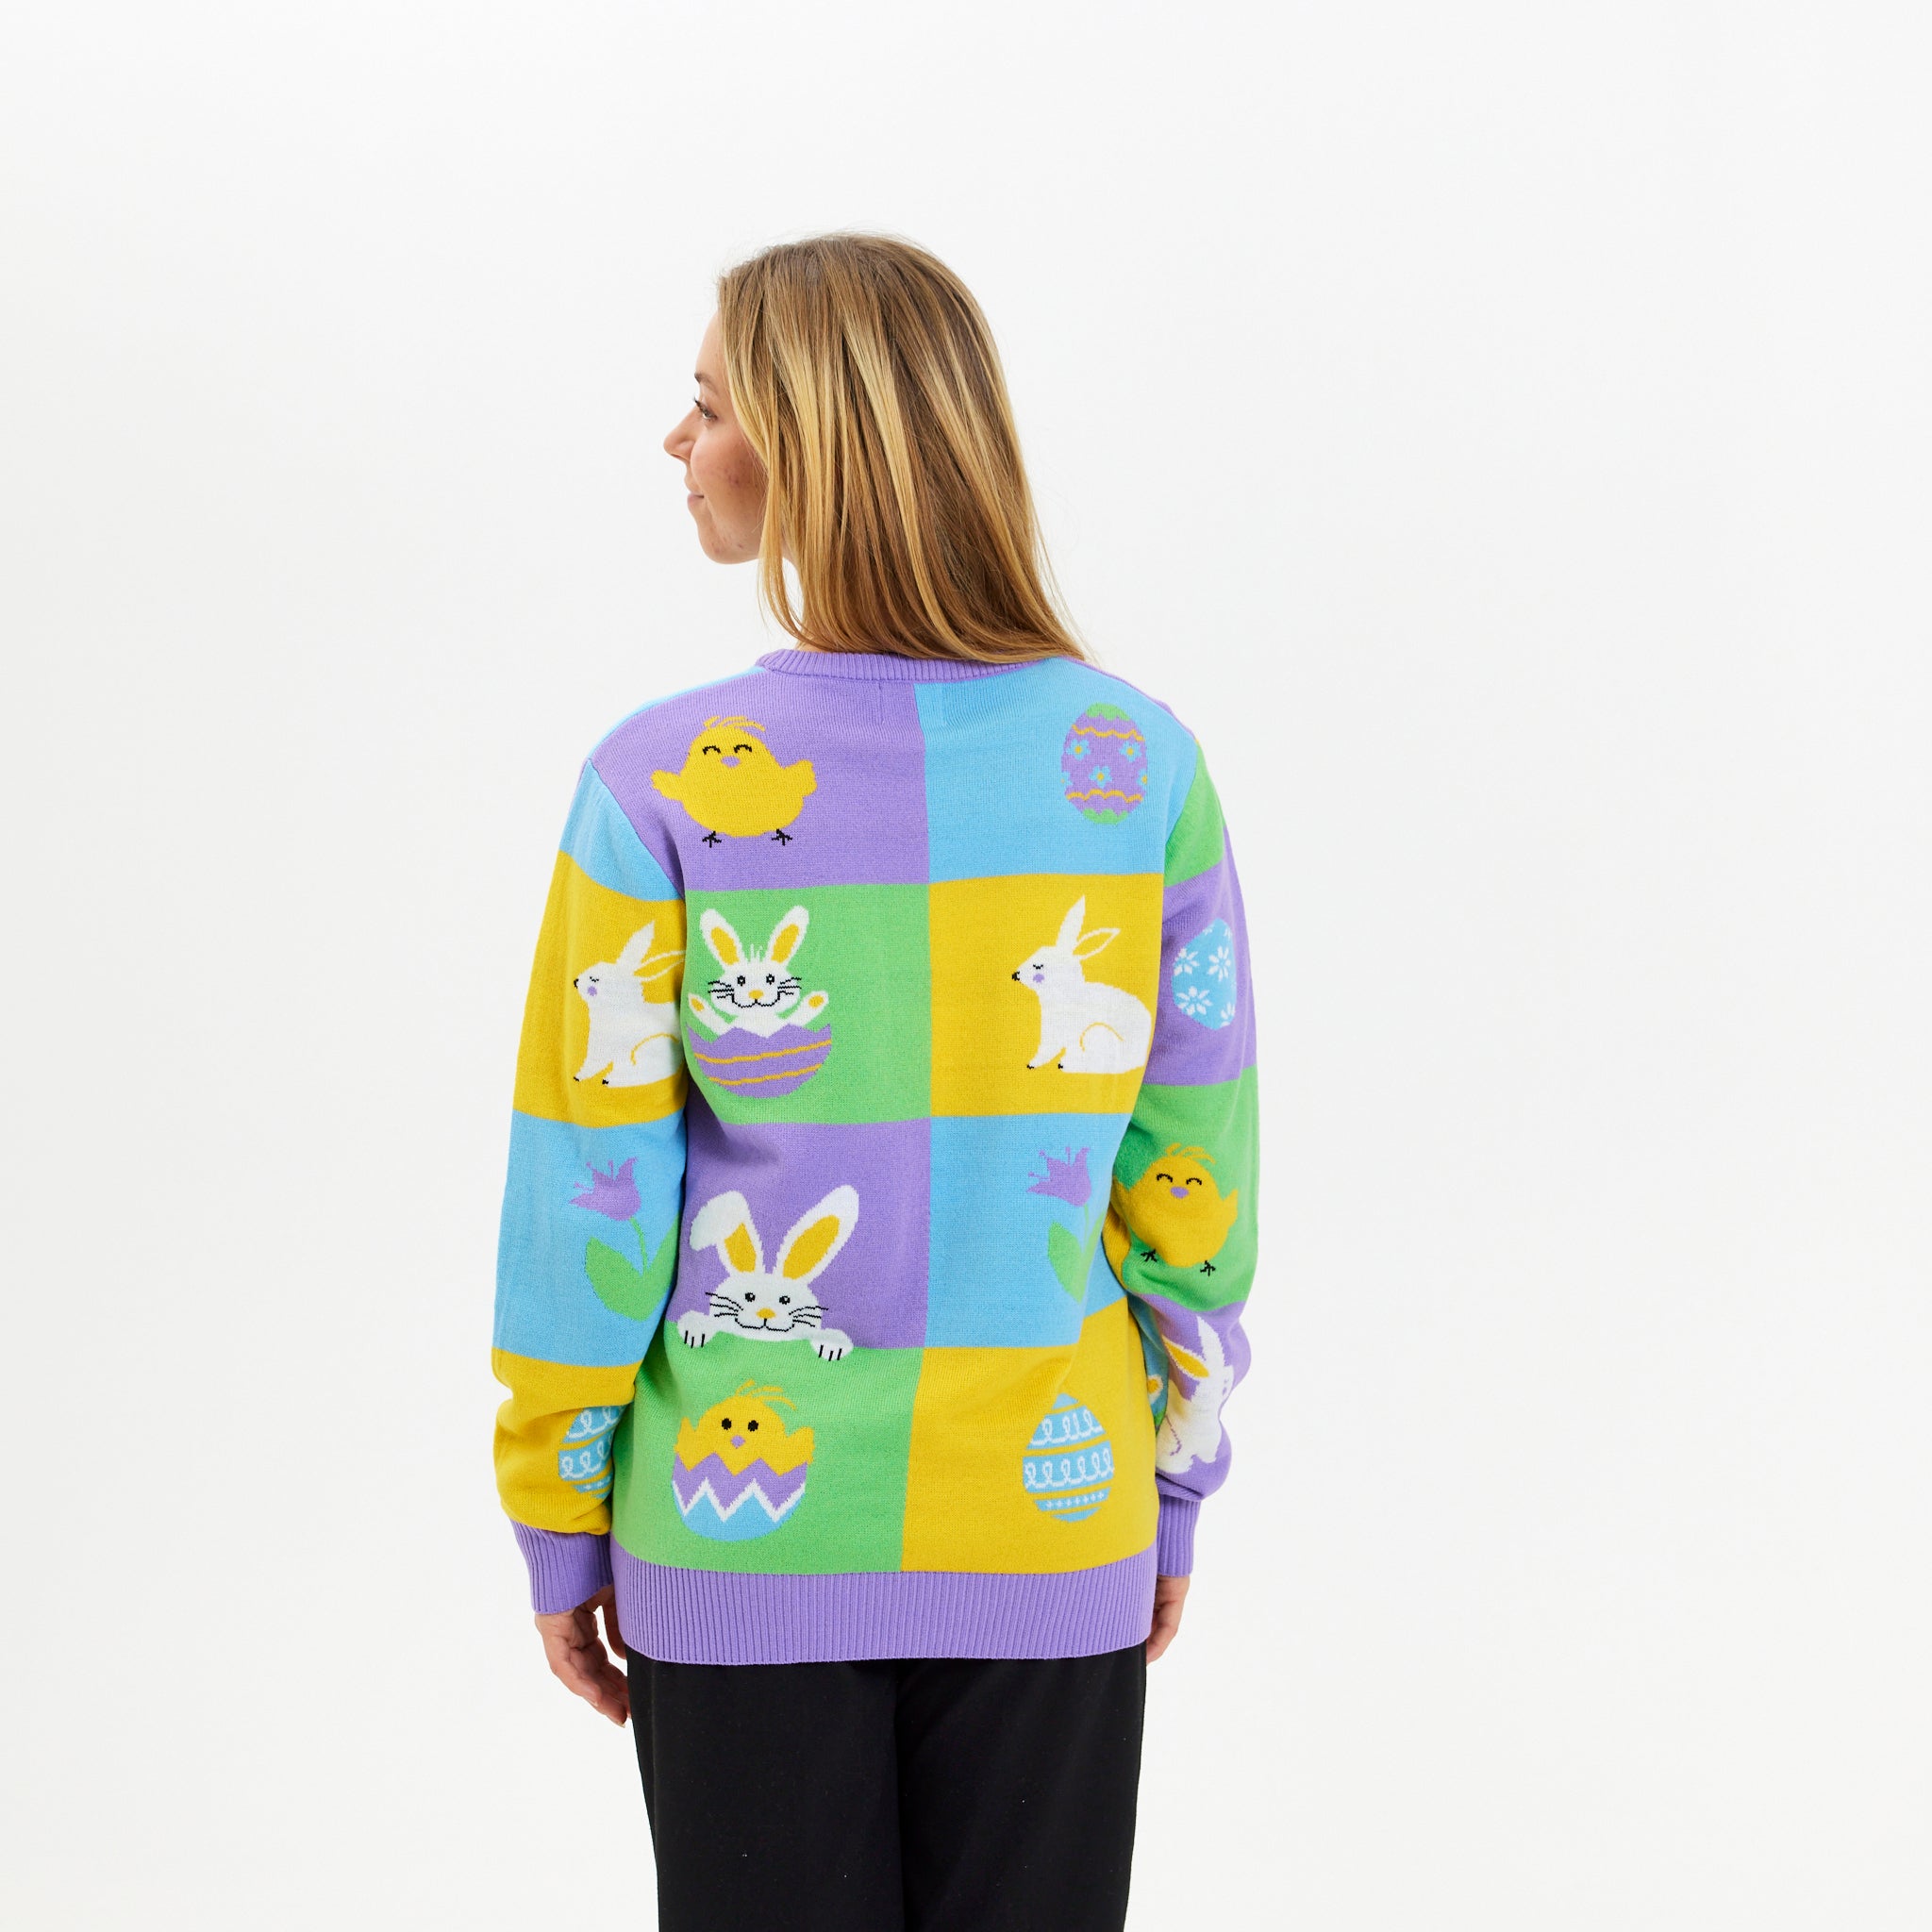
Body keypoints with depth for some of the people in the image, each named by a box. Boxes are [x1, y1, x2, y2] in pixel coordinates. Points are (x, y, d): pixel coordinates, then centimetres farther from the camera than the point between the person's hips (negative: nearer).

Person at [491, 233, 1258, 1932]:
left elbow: (590, 1198, -9)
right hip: (1052, 1538, 2)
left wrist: (557, 1523, 4)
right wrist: (1177, 1489, 11)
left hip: (739, 1544, -1)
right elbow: (1194, 1179, -1)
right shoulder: (1140, 765, -5)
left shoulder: (664, 783, -12)